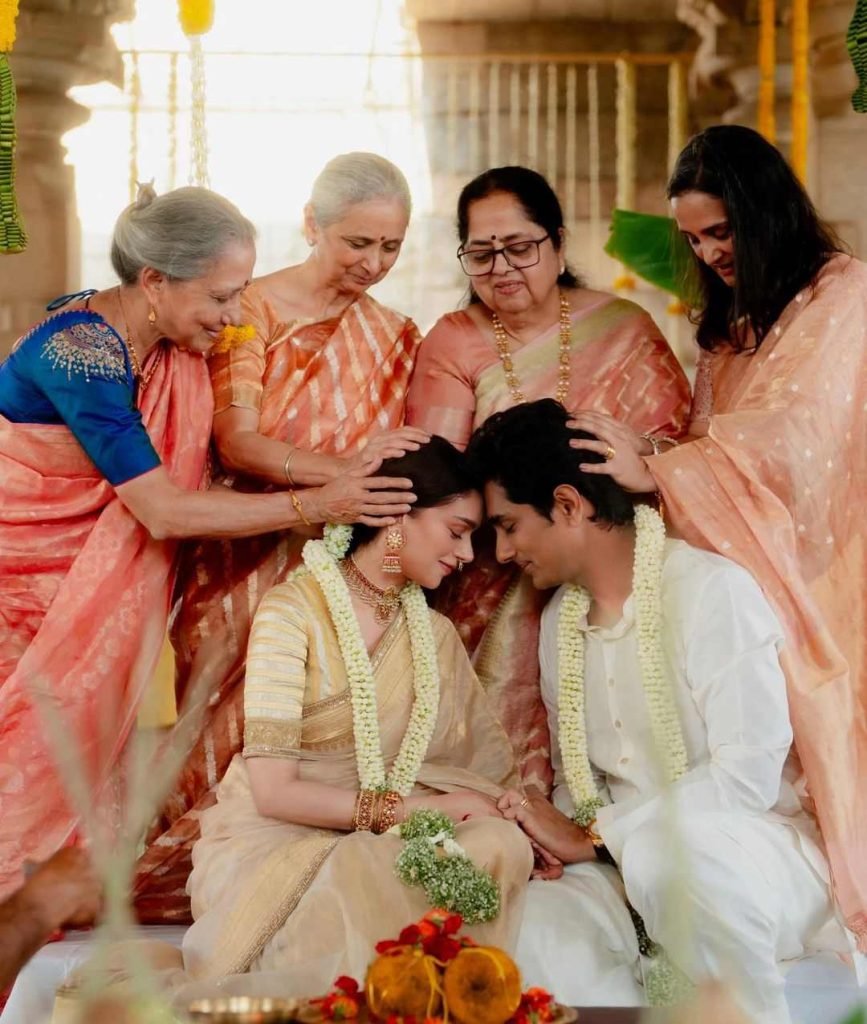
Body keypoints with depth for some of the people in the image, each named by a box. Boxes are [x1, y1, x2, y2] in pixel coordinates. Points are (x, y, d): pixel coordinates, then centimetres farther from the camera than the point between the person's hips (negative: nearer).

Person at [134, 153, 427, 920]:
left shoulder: (394, 336, 12)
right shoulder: (255, 310, -3)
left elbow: (397, 458, 11)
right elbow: (235, 441, -15)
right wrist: (339, 469, -30)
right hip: (248, 562, -4)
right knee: (237, 742, 1)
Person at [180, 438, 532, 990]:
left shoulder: (437, 636, 12)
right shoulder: (293, 612, -9)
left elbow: (491, 765, 6)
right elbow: (273, 792, -15)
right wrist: (416, 808, -15)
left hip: (376, 845, 6)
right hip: (274, 842, -6)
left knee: (498, 844, -22)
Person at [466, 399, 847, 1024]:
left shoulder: (714, 590, -13)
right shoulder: (560, 617, 11)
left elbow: (748, 772, -20)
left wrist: (592, 837, -18)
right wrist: (554, 834, -7)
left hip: (761, 851, -5)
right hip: (626, 869, 5)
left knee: (662, 843, -40)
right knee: (529, 930, -28)